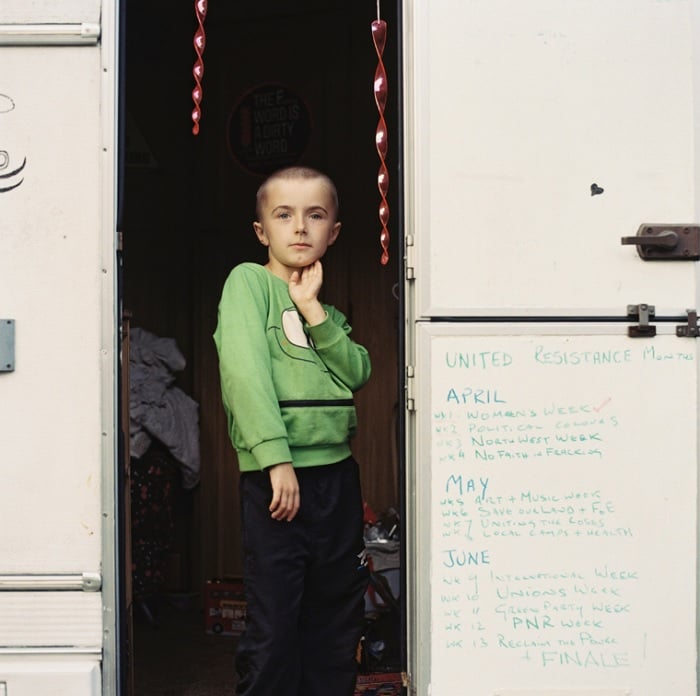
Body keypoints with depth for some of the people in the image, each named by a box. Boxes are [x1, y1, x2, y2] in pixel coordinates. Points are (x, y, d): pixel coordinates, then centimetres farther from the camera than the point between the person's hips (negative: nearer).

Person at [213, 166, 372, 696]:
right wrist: (276, 457, -23)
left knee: (338, 623, 12)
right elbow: (244, 371, -14)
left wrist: (314, 310, -7)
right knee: (274, 629, -4)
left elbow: (358, 372, 1)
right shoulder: (248, 281, -1)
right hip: (277, 476, -6)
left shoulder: (327, 310, 18)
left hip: (337, 473, 6)